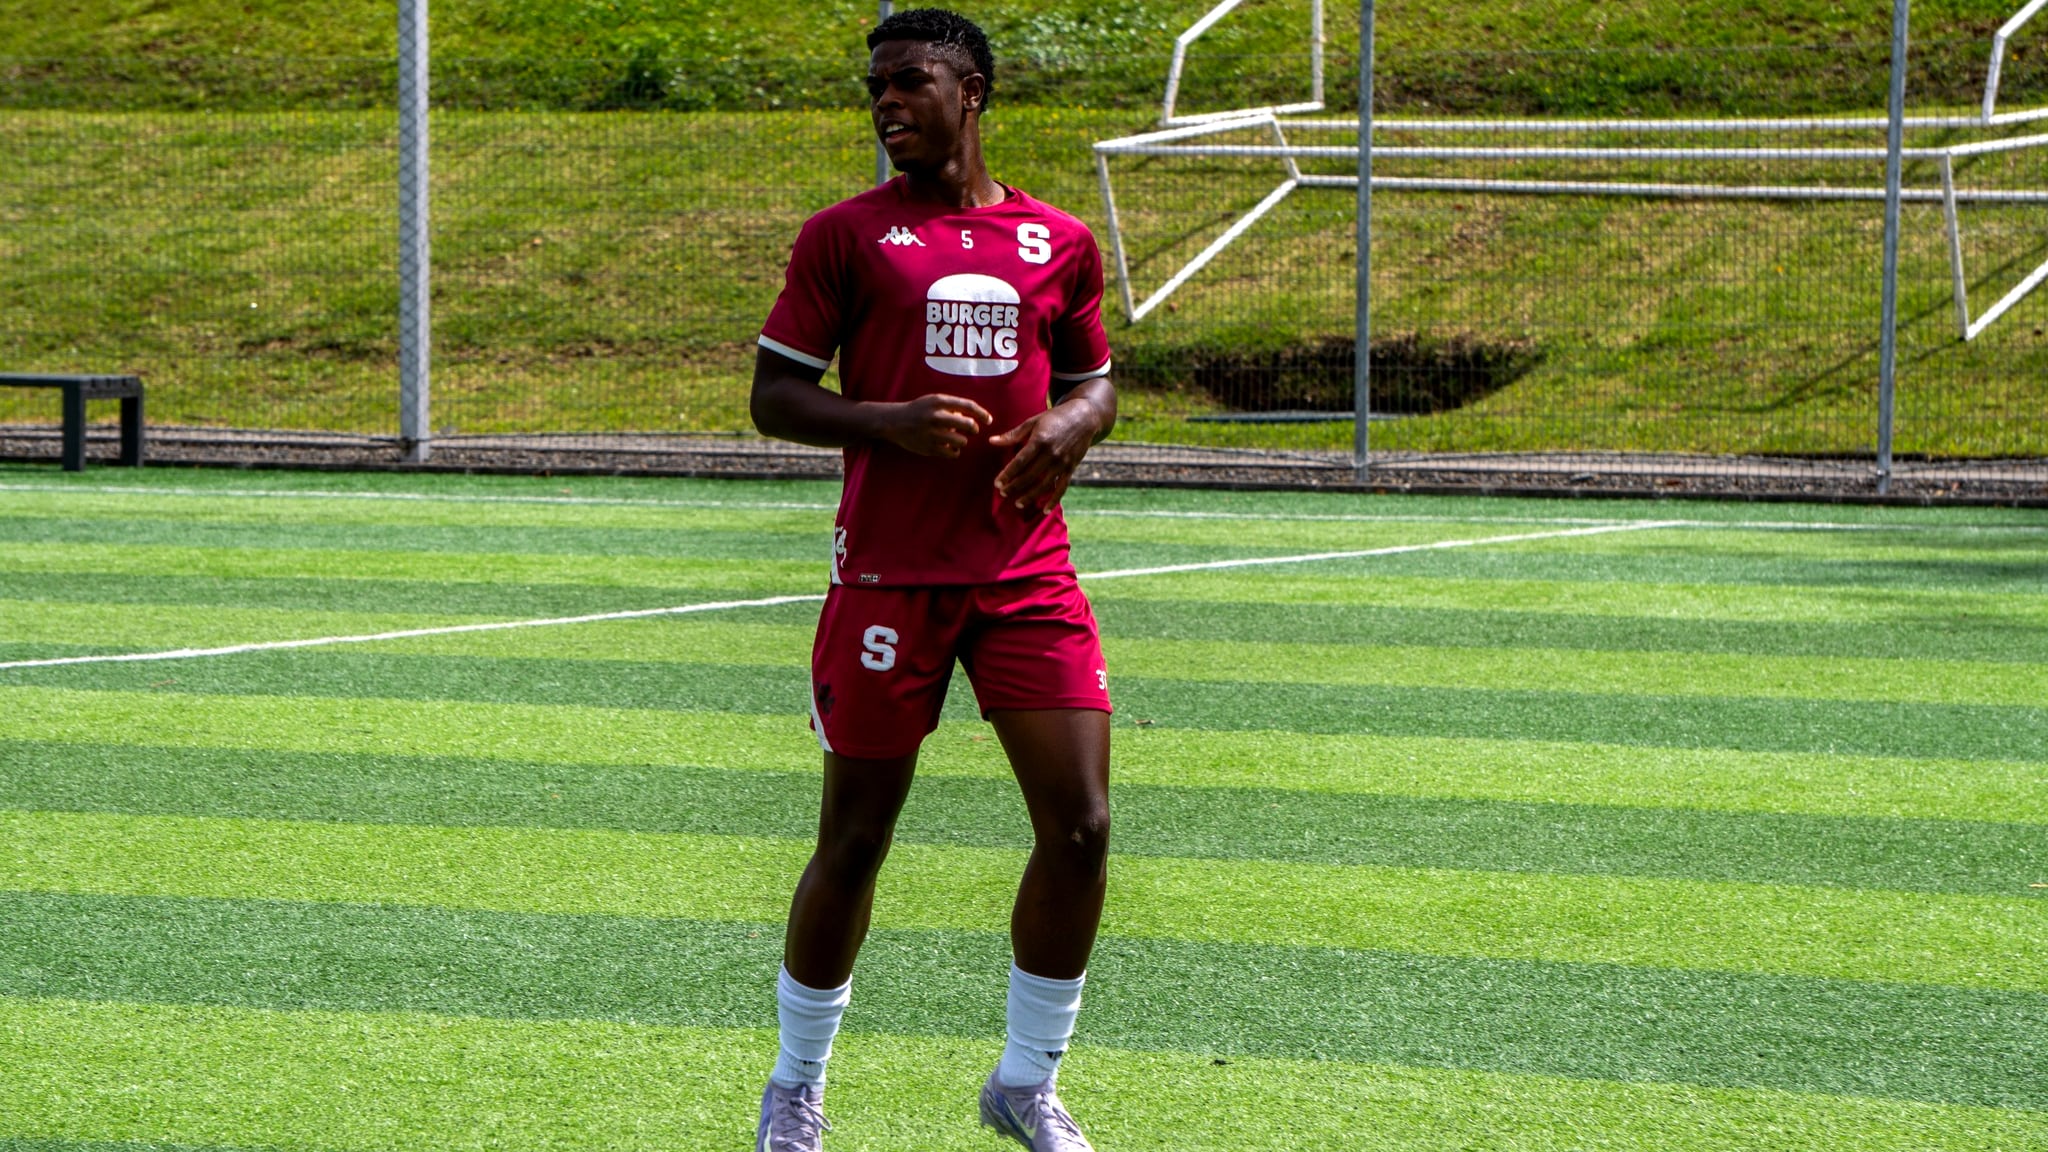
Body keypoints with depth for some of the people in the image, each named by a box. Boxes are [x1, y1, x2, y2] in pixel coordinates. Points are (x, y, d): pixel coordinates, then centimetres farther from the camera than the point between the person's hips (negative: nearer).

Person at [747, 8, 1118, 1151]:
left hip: (1029, 572, 3)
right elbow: (774, 394, 1)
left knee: (1079, 827, -4)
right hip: (889, 574, -3)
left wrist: (1071, 425, -3)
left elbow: (1095, 380, 21)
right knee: (854, 841, 2)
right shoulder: (846, 235, 1)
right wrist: (888, 422, -17)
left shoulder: (1061, 243, 9)